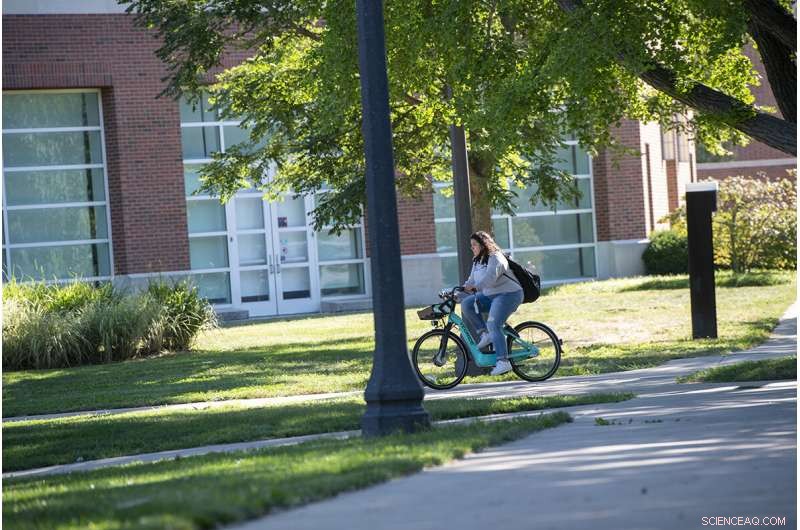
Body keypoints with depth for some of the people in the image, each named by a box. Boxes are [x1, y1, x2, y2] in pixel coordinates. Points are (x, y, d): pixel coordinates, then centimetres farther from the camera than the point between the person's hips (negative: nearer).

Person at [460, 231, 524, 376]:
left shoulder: (495, 258, -16)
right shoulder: (477, 261, 13)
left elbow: (490, 277, -32)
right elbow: (472, 281, 11)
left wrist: (475, 287, -43)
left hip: (508, 295, -9)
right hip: (490, 295, 9)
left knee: (493, 325, -22)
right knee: (466, 304, -10)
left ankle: (503, 362, -23)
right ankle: (484, 334, -7)